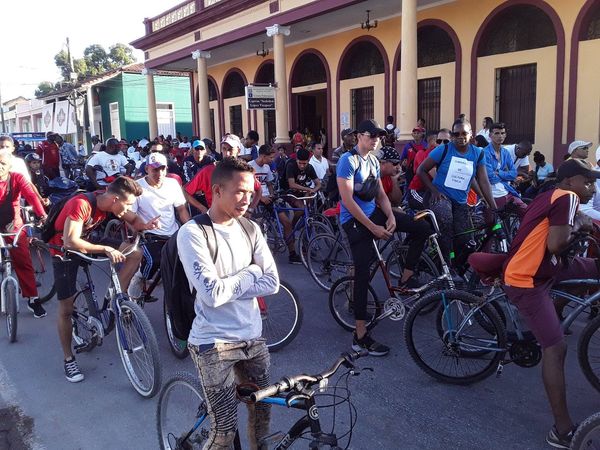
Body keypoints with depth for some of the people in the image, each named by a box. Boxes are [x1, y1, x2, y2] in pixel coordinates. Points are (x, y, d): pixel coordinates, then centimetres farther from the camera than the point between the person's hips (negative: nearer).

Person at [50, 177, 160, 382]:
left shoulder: (110, 201, -15)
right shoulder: (81, 204, -35)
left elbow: (133, 220, -3)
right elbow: (70, 242, -41)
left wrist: (145, 225, -25)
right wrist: (106, 249, -43)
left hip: (88, 241, 6)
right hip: (64, 250, -5)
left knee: (135, 253, -16)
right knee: (66, 309, 0)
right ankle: (68, 359, 17)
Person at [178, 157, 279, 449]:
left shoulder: (250, 229, 4)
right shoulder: (192, 233, -14)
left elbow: (272, 283, -3)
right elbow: (212, 294, -23)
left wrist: (227, 286, -13)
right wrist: (250, 274, -9)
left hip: (252, 337, 6)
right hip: (214, 344, -5)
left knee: (262, 411, 17)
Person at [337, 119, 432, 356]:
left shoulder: (373, 161, 11)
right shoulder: (348, 160, -14)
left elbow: (381, 194, 13)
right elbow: (348, 200, -21)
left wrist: (391, 216, -8)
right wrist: (373, 228, -20)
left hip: (373, 213, 8)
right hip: (355, 220, -8)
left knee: (423, 229, -2)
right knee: (363, 272, -12)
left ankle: (405, 279, 9)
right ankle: (361, 336, -6)